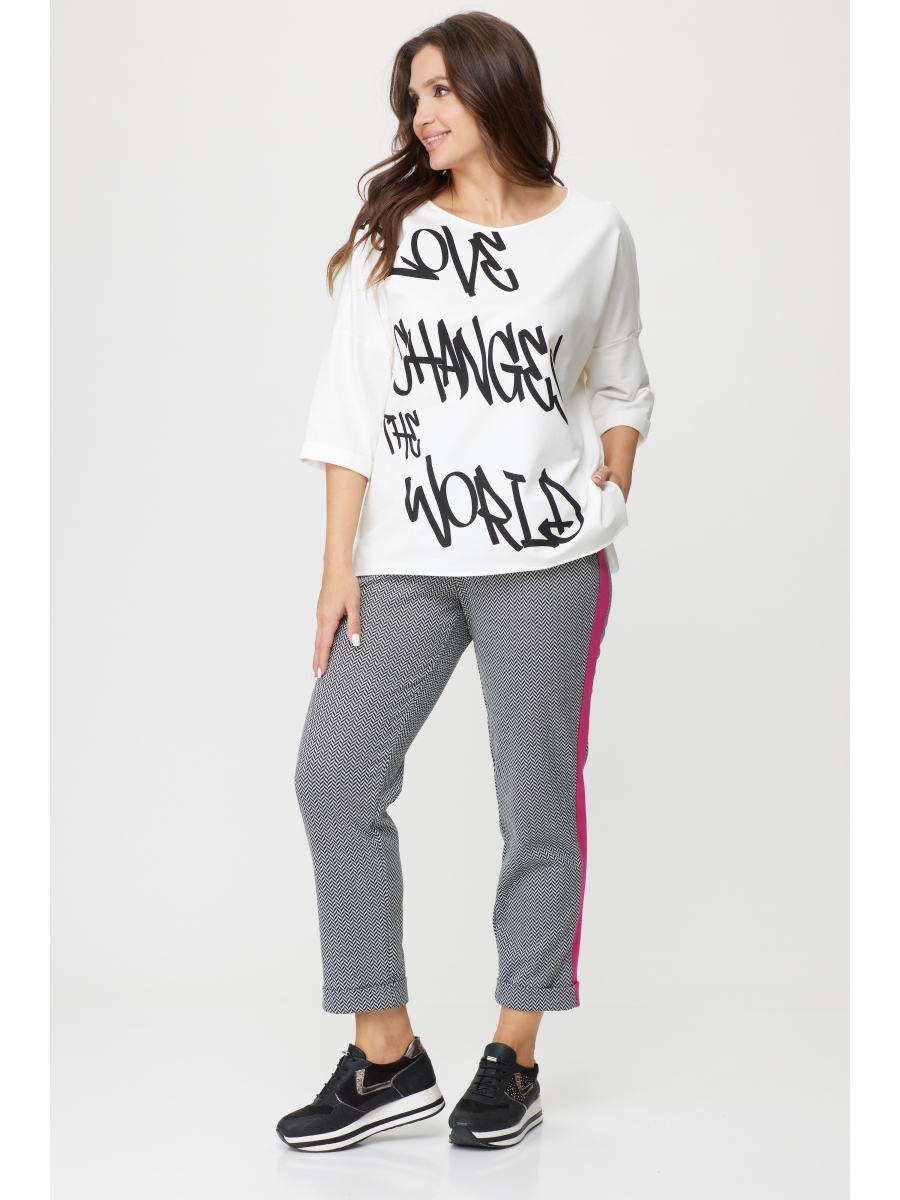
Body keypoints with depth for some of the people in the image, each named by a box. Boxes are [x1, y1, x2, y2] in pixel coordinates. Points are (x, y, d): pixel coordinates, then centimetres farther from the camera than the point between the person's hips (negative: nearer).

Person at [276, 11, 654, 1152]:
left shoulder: (593, 233, 5)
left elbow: (619, 384, 17)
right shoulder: (390, 230, 7)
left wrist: (610, 484, 0)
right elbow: (352, 403, 4)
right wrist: (339, 563, -1)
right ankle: (386, 1057, 7)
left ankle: (515, 1056, 16)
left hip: (545, 555, -2)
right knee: (333, 775, -5)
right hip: (404, 555, 2)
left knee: (538, 799, 1)